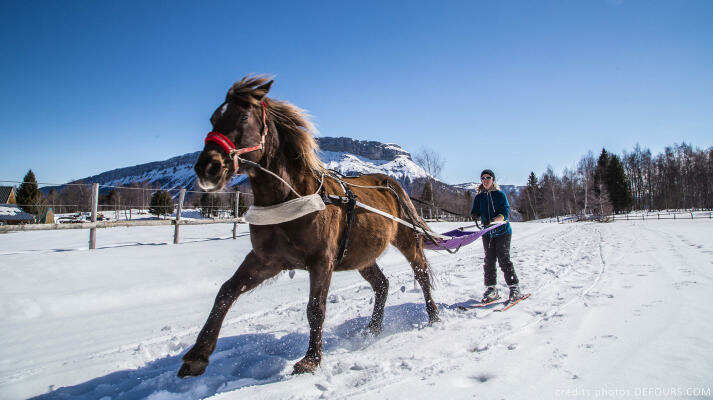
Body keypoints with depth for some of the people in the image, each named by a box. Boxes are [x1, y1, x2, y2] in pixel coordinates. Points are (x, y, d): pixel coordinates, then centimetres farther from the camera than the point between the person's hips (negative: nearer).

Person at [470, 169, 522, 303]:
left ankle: (514, 288, -2)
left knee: (504, 259, -10)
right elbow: (475, 211, 6)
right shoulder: (479, 197, 13)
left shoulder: (500, 194, 0)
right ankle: (491, 289, 9)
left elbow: (505, 212, -10)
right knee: (489, 261, 1)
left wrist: (493, 220, -28)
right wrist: (475, 215, -20)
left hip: (502, 231, -4)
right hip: (487, 233, 4)